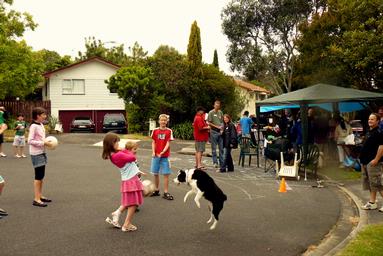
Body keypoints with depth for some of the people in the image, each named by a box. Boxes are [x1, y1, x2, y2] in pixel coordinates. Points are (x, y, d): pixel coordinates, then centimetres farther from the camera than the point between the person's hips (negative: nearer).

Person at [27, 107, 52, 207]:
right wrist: (44, 143, -20)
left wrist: (47, 141, 1)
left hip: (42, 152, 9)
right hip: (36, 154, -9)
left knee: (41, 176, 14)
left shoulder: (41, 125, 10)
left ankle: (40, 196, 24)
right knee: (38, 176, -7)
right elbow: (30, 141, -20)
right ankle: (36, 199, -2)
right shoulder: (33, 126, -16)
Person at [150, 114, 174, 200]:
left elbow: (168, 143, -8)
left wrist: (162, 153, -19)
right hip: (156, 155, 2)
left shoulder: (169, 131, -4)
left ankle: (166, 192, 6)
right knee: (155, 173, 11)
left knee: (166, 174, -2)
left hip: (165, 156, -2)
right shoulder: (155, 131, 2)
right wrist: (153, 152, -9)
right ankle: (157, 190, 26)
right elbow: (153, 143, 5)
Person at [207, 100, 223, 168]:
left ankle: (222, 162, 14)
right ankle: (215, 162, 6)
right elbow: (209, 123, -6)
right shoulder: (211, 112, -4)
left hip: (220, 132, 5)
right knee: (214, 148, 1)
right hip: (214, 132, -5)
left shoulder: (220, 112, 11)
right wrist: (217, 127, -13)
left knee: (221, 148, 7)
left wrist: (222, 127, -1)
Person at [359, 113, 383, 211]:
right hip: (366, 162, 10)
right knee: (370, 183, 13)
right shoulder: (369, 132, 17)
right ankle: (372, 202, 19)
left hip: (373, 162, -10)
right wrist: (363, 159, 19)